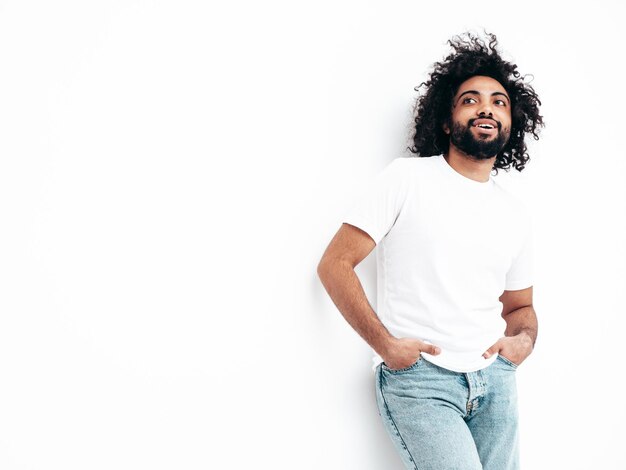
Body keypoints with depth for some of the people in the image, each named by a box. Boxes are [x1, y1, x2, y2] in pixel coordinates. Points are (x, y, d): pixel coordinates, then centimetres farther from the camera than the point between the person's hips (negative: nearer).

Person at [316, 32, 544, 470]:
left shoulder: (517, 213, 12)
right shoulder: (406, 179, -4)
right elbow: (334, 265, -7)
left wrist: (524, 338, -1)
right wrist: (385, 344, -13)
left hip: (495, 377, 5)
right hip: (417, 379, -5)